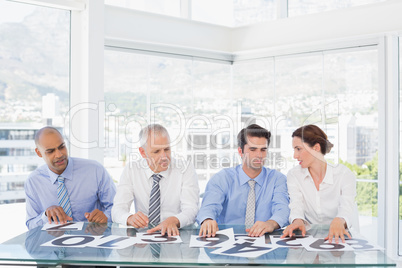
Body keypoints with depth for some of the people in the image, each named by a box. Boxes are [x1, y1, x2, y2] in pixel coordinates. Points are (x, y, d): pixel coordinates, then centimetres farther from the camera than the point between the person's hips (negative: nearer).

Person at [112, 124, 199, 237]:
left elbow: (191, 210, -13)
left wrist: (173, 220, -36)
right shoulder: (131, 170, 1)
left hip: (177, 234, -1)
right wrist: (130, 218, -31)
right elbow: (117, 210, -7)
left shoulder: (186, 170, -3)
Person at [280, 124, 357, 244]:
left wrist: (338, 221, -40)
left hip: (336, 238, 0)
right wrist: (297, 221, -32)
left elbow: (347, 208, -16)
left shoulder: (344, 174, -2)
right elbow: (296, 207, -7)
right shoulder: (294, 175, 5)